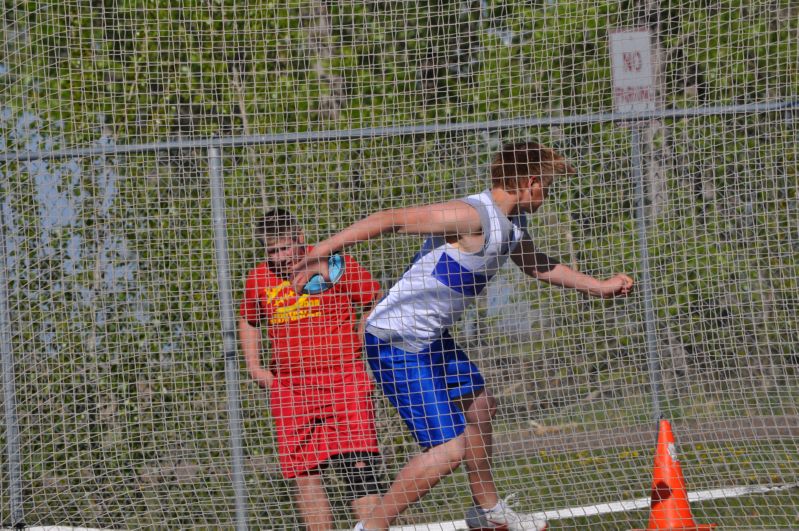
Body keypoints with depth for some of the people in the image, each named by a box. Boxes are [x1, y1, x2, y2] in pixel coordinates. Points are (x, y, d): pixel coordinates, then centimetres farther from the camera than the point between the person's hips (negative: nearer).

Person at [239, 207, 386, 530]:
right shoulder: (259, 279, 10)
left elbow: (379, 304, 5)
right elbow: (248, 321, 28)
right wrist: (254, 366, 16)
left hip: (343, 380, -4)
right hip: (289, 389, 4)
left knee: (357, 468, -12)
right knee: (304, 475, 0)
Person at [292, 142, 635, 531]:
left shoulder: (511, 228, 10)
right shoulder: (473, 216, -22)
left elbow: (538, 265, 32)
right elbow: (391, 219, -27)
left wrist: (600, 287, 36)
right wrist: (323, 252, -32)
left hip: (430, 338, 11)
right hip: (397, 342, -11)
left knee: (478, 405, 27)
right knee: (449, 448, -14)